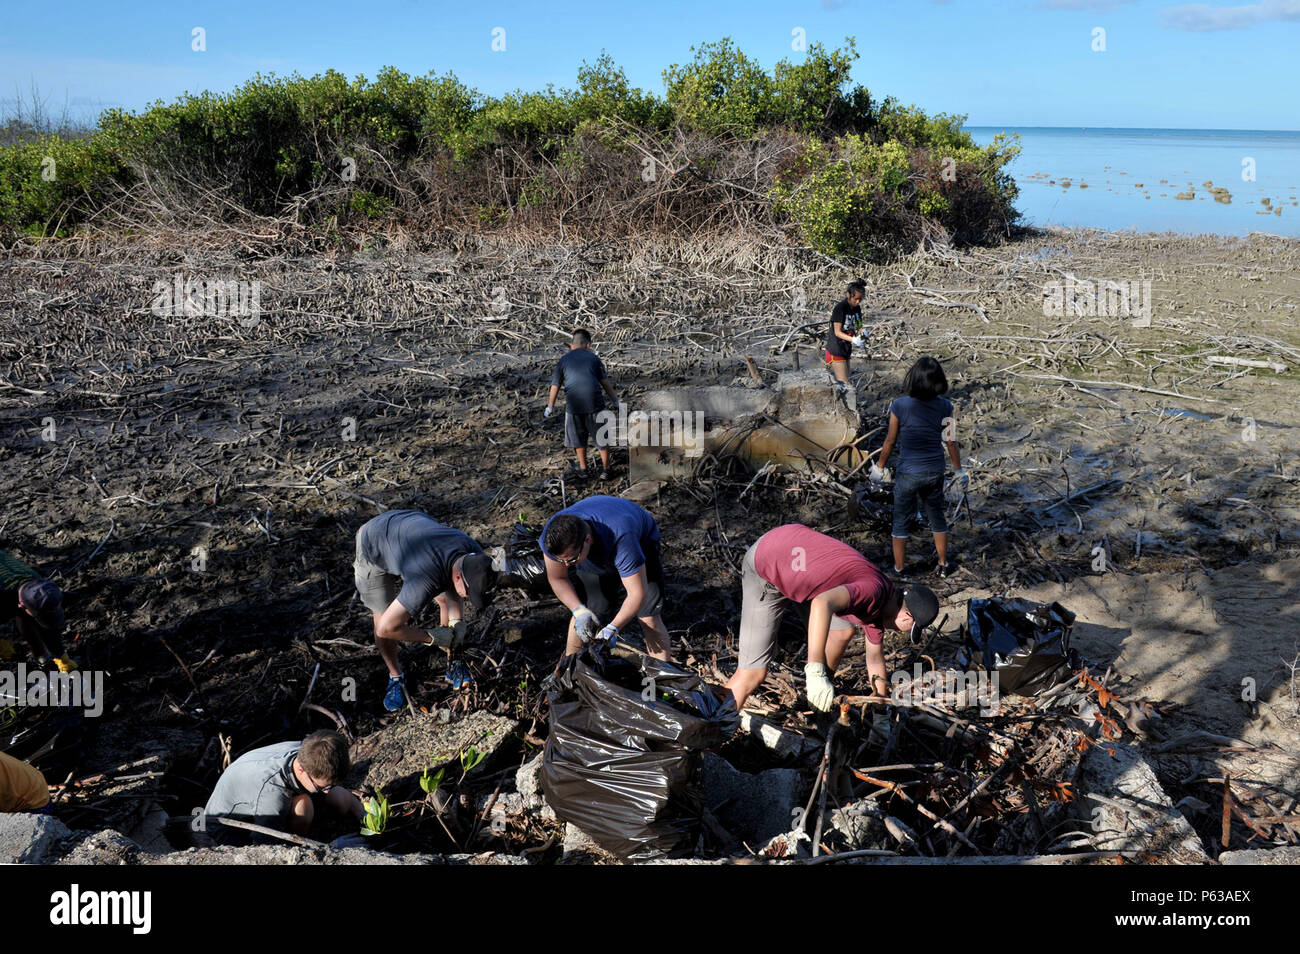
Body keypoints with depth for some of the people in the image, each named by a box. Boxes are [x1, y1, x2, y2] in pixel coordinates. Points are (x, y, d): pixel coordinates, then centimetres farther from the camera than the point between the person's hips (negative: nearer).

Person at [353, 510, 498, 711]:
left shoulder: (475, 556, -25)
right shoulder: (427, 580, -46)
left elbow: (451, 590, -1)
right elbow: (386, 628, -38)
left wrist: (457, 622, -15)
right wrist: (432, 637, -26)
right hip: (374, 545, -6)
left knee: (446, 600, 3)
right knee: (381, 619, -9)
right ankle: (395, 677, 17)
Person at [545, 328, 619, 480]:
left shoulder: (563, 360, 8)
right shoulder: (593, 357, 7)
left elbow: (555, 386, 7)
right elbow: (605, 382, 5)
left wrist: (550, 406, 17)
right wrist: (615, 400, 13)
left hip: (574, 404, 1)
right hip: (595, 402, -1)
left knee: (578, 437, 18)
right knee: (601, 436, 12)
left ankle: (583, 469, 26)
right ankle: (605, 469, 18)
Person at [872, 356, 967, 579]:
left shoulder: (899, 406, -17)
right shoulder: (945, 407, -9)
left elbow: (890, 441, -9)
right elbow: (951, 442, -2)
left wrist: (879, 468, 6)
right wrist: (959, 471, 11)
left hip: (907, 474, -3)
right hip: (935, 472, 3)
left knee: (901, 521, 14)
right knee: (937, 518, 22)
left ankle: (899, 568, 24)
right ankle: (943, 565, 34)